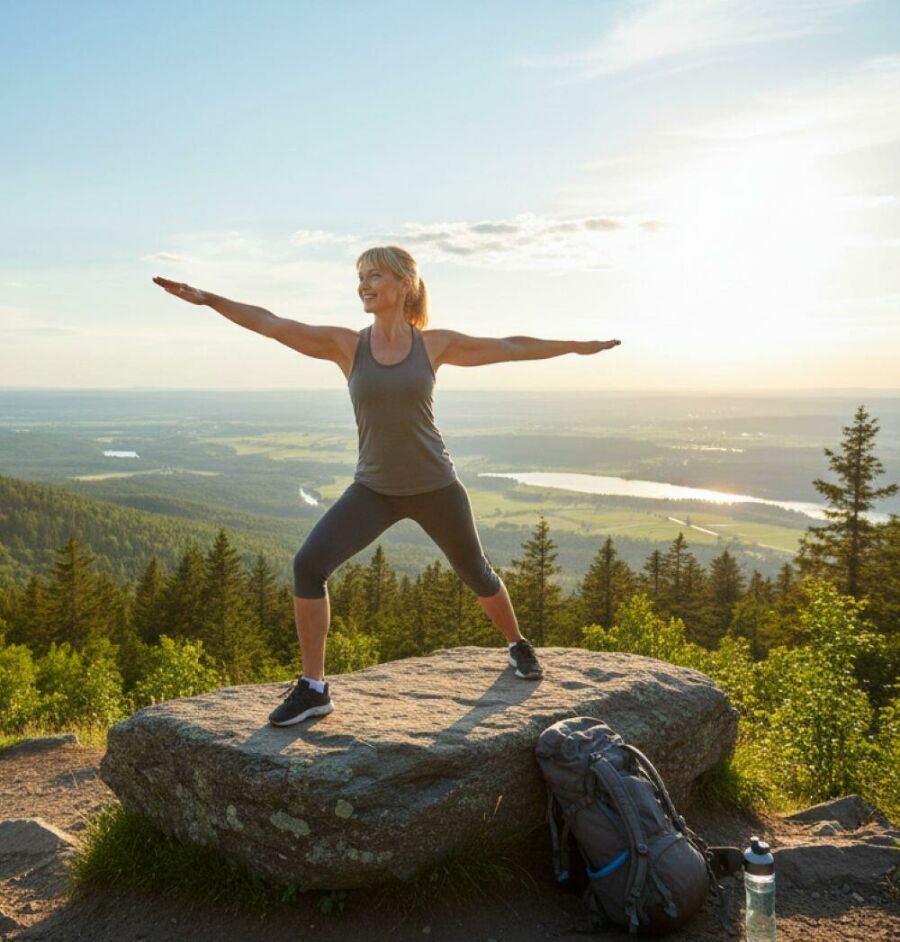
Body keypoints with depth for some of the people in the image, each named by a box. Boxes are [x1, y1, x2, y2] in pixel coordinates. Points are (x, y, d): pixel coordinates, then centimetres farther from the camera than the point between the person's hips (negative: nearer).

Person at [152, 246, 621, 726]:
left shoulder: (434, 344, -4)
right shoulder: (346, 345, -4)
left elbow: (510, 347, 5)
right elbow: (271, 323, -10)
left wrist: (578, 346, 12)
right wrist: (207, 299, -18)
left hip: (435, 487, 0)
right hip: (374, 489, 0)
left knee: (475, 573, 15)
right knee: (308, 564, -17)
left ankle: (518, 646, 45)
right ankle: (313, 688, -5)